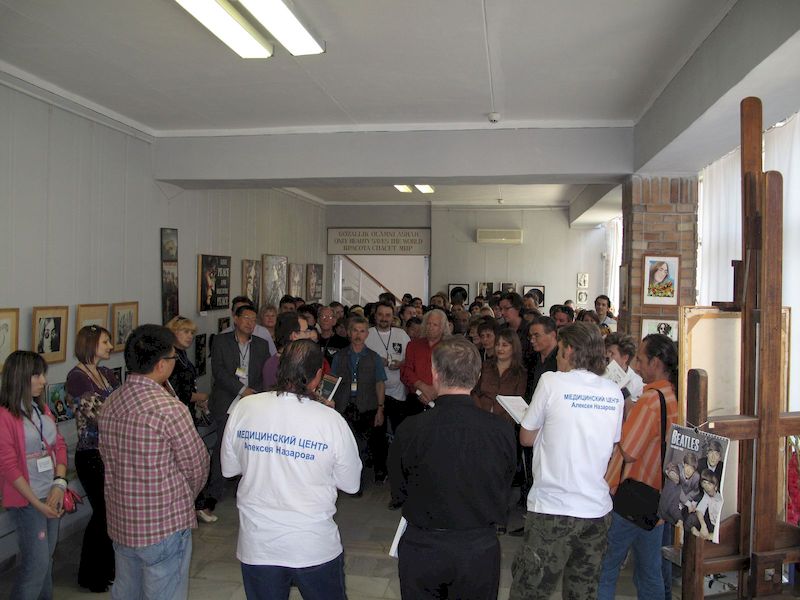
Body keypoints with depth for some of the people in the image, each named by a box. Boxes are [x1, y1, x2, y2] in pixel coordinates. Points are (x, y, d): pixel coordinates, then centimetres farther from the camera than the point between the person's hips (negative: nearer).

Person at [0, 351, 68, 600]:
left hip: (52, 497, 6)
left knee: (47, 558, 16)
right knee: (36, 562, -2)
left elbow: (59, 446, 9)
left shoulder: (43, 409, 7)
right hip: (26, 500, -6)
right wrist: (36, 503, -14)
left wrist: (59, 485, -5)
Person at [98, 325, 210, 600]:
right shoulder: (169, 409, -23)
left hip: (119, 523, 7)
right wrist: (185, 498, 7)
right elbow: (196, 466, -14)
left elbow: (108, 458, 7)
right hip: (164, 527, -7)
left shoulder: (109, 404, -1)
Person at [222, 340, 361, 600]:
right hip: (316, 548, -1)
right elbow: (351, 485, -5)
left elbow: (229, 469, 3)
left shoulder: (244, 408, -11)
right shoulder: (331, 420, -18)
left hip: (256, 547, 2)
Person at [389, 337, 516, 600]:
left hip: (422, 549, -1)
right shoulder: (503, 429, -17)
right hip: (481, 548, 1)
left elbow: (399, 492, -4)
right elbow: (504, 492, -2)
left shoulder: (410, 429, -20)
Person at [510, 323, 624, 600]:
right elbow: (611, 446, 14)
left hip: (552, 509, -5)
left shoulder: (552, 382, -9)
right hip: (598, 510, 5)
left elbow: (526, 438, -1)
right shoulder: (614, 392, 4)